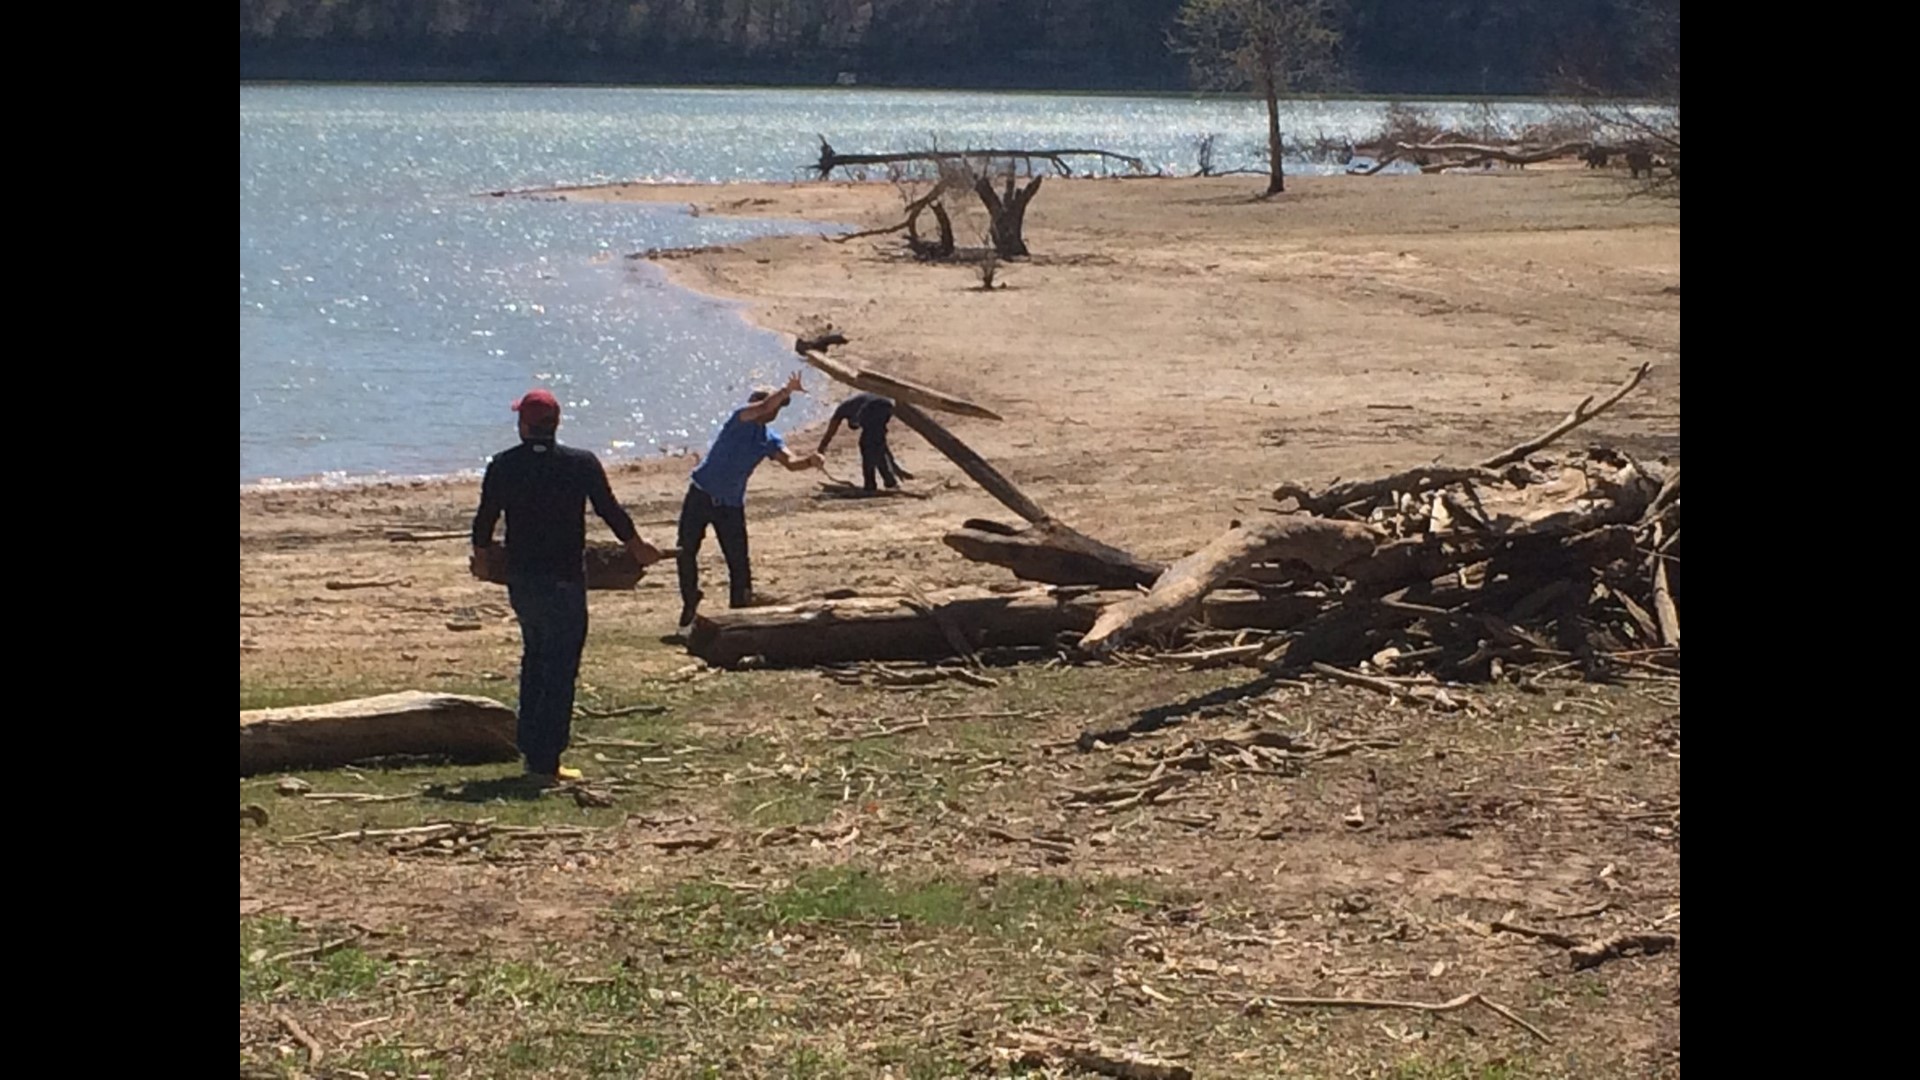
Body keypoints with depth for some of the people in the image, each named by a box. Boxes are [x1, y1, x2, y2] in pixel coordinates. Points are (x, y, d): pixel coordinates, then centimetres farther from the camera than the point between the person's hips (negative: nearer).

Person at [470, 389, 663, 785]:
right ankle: (545, 762, -1)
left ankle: (531, 746, 26)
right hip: (564, 581, -4)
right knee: (560, 668, 1)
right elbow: (610, 511, 1)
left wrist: (480, 558, 25)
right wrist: (637, 548, 19)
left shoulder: (503, 465, -2)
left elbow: (485, 518, 5)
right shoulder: (582, 464, -8)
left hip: (520, 578, 4)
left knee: (535, 656, 23)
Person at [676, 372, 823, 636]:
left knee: (739, 562, -1)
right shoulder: (740, 421, -10)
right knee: (686, 552, -1)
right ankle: (689, 606, 17)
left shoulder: (770, 441, 5)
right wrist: (787, 390, -37)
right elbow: (763, 407, -31)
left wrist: (809, 460, -31)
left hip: (731, 505, 4)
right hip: (701, 496, -4)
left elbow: (791, 462, -12)